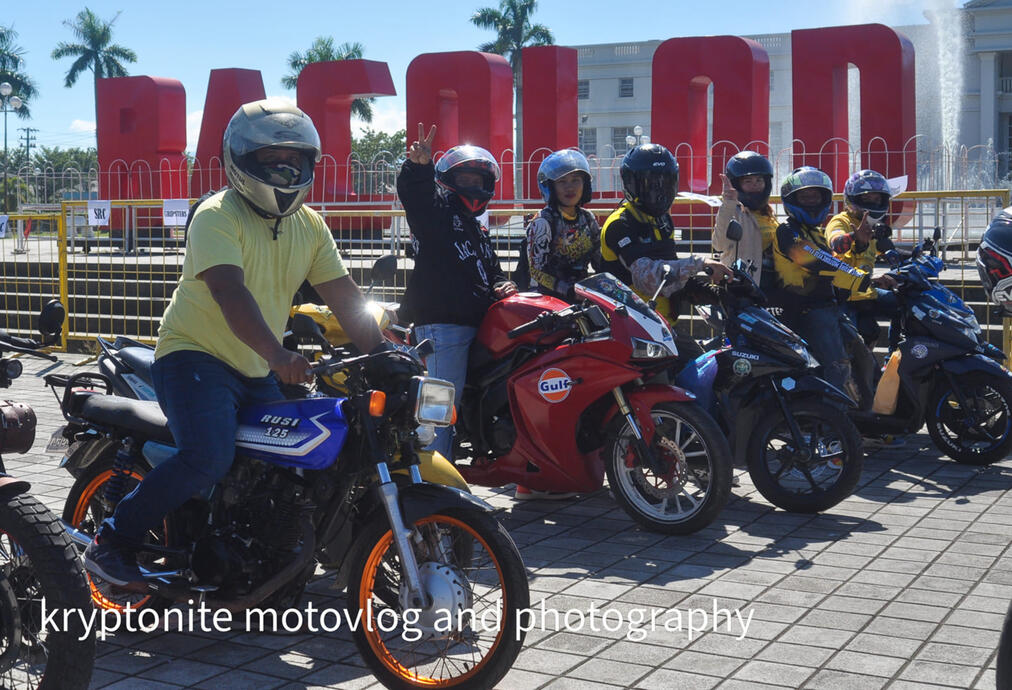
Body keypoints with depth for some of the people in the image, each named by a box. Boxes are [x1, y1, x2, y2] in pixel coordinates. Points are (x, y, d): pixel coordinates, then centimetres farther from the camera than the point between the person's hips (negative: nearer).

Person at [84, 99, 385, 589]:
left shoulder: (310, 225, 8)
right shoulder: (217, 216, -15)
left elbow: (344, 296, 5)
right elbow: (230, 293, -30)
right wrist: (277, 354, -44)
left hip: (256, 373, 8)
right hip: (194, 357, -8)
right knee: (209, 457, -27)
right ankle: (111, 543, -11)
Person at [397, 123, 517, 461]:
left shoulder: (478, 230, 27)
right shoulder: (437, 210, 1)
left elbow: (491, 268, 32)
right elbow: (413, 191, -19)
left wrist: (500, 285, 9)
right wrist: (419, 165, -40)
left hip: (472, 324, 9)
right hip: (441, 322, -9)